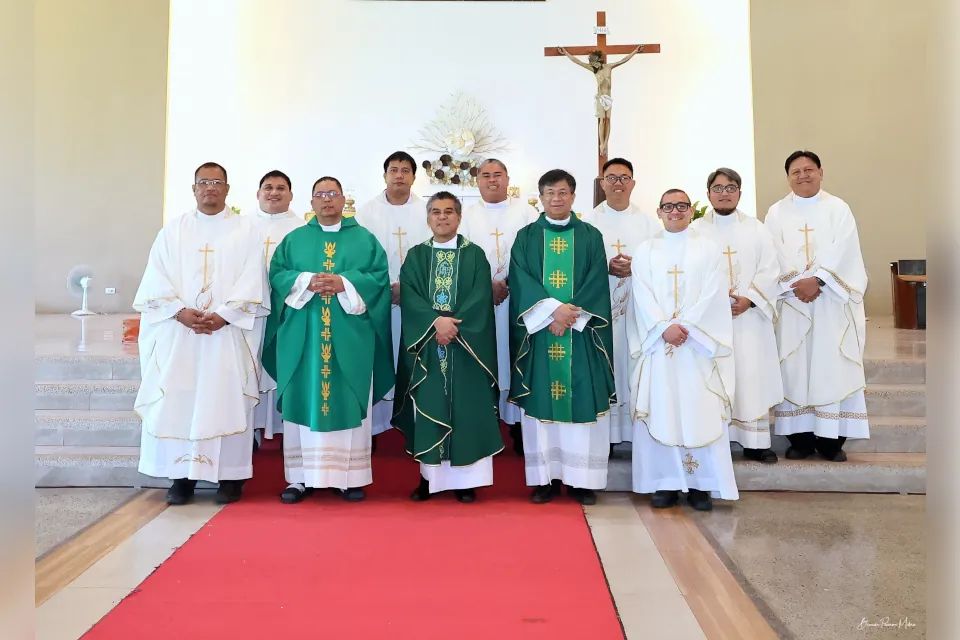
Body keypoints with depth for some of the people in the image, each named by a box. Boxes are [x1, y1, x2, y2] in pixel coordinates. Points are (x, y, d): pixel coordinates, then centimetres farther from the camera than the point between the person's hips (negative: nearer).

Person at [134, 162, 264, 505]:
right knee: (177, 401, 0)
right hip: (178, 331, 2)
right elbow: (157, 278, 4)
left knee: (226, 402, -1)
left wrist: (224, 315, -14)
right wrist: (180, 311, -12)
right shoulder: (173, 229, 12)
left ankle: (230, 476, 6)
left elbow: (252, 280, -3)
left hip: (227, 332, -2)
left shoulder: (244, 230, 7)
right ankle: (181, 476, 9)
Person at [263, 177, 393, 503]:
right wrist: (307, 281, -14)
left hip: (349, 336, -1)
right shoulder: (294, 239, 14)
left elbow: (379, 277, -1)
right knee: (304, 401, 2)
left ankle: (350, 476, 8)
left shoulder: (365, 239, 10)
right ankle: (302, 476, 9)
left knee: (348, 402, 1)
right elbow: (277, 274, 4)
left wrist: (344, 283, -15)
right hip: (303, 335, 1)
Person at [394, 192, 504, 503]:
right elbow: (408, 296, -4)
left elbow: (481, 299, -5)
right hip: (426, 344, 1)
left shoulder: (475, 255, 5)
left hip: (465, 345, -1)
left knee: (465, 408, 0)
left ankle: (465, 477, 8)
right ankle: (429, 475, 14)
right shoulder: (415, 256, 8)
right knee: (428, 407, 4)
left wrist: (454, 326, -17)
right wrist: (436, 321, -19)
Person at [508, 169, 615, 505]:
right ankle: (546, 477, 10)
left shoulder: (591, 236, 9)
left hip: (582, 332, 0)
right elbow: (520, 281, -4)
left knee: (582, 402, -1)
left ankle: (581, 478, 8)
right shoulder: (526, 237, 8)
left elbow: (596, 283, -1)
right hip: (538, 330, 0)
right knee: (541, 402, 1)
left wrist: (571, 315, -14)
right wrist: (553, 309, -17)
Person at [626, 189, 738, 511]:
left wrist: (686, 327, -14)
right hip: (657, 342, 1)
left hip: (698, 343, -1)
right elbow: (642, 296, 0)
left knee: (701, 411, -3)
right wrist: (664, 327, -14)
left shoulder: (709, 249, 8)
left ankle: (701, 484, 6)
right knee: (660, 409, -1)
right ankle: (666, 483, 6)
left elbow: (713, 295, -2)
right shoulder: (644, 251, 10)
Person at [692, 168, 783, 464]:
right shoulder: (696, 230, 5)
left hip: (749, 316, 1)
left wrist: (749, 299, -12)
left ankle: (755, 442, 10)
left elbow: (770, 270, 2)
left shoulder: (756, 229, 9)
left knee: (753, 377, 1)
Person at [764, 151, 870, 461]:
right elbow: (776, 255, 0)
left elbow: (841, 251, -5)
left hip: (831, 300, 0)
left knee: (833, 365, -3)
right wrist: (796, 283, -14)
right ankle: (800, 437, 5)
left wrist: (816, 279, -18)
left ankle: (832, 439, 3)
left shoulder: (838, 208, 8)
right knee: (794, 367, -2)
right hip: (792, 299, 1)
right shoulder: (777, 212, 10)